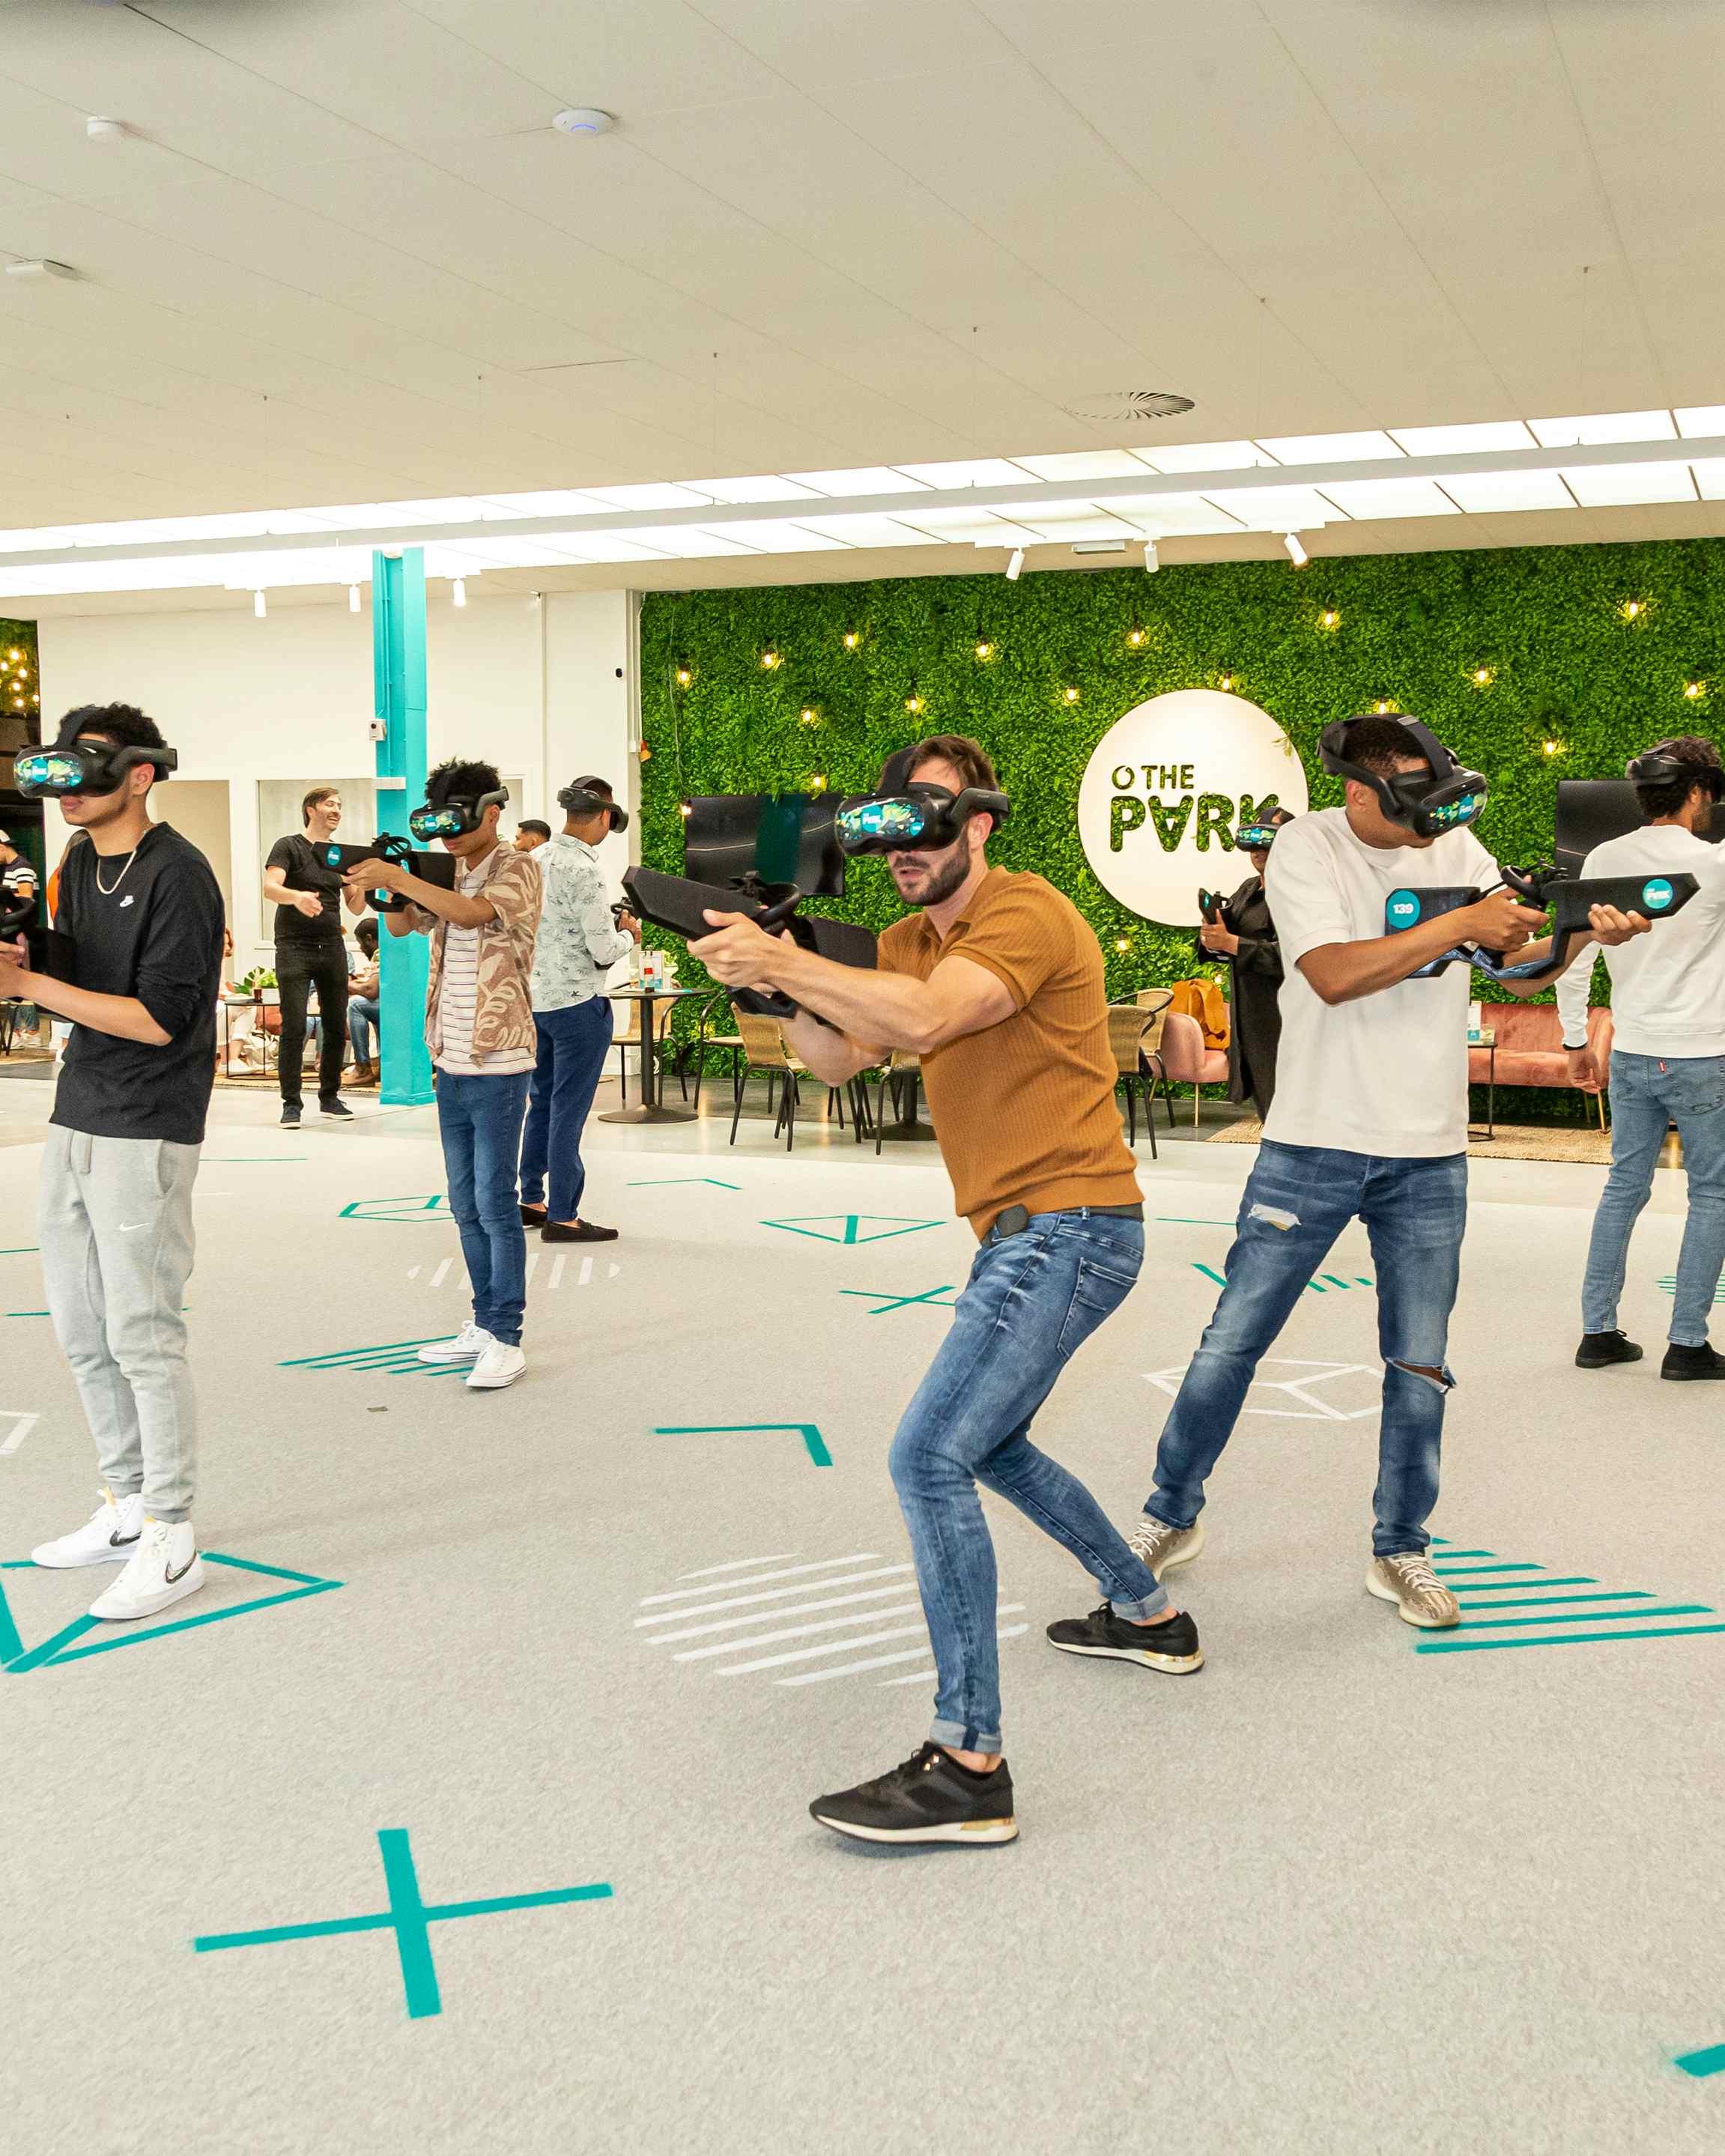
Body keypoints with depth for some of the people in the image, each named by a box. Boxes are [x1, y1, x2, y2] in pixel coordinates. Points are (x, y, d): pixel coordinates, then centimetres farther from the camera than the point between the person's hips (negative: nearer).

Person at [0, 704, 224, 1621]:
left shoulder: (176, 874, -14)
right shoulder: (79, 866, 12)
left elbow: (158, 1020, -19)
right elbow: (79, 995, 13)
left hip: (145, 1134, -9)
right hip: (75, 1124, 9)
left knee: (142, 1337, -5)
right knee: (82, 1332, 14)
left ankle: (171, 1543, 5)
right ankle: (126, 1509, 27)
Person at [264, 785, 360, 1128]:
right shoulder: (289, 847, -2)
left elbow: (356, 907, 11)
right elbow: (270, 887, -18)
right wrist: (297, 897, -39)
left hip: (331, 947, 5)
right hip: (294, 947, -5)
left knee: (336, 1026, 6)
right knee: (294, 1027, -9)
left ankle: (329, 1097, 17)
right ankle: (291, 1103, -3)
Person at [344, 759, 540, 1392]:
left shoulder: (516, 869, -8)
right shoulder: (448, 875, 14)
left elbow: (471, 913, -25)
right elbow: (401, 926, 12)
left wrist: (398, 877, -26)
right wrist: (384, 883, -6)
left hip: (498, 1066, -8)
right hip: (452, 1063, 8)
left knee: (495, 1204, -6)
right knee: (466, 1205, 13)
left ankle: (506, 1342, -1)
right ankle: (483, 1326, 22)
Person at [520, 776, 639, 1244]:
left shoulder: (537, 860, 5)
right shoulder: (583, 869, -18)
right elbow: (604, 951, -18)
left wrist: (606, 927, 17)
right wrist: (628, 933, 2)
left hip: (535, 997, 8)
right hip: (577, 1003, -8)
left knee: (542, 1102, 18)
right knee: (568, 1111, -1)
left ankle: (531, 1200, 26)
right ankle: (561, 1216, 5)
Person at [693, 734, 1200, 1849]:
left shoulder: (1027, 915, -16)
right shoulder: (909, 939, 13)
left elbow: (926, 1020, -32)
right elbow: (838, 1058, 8)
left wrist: (786, 961, -28)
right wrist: (782, 987, -10)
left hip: (1069, 1227, -11)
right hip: (1026, 1231, 11)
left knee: (931, 1458, -18)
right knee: (987, 1441, 25)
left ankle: (969, 1766, -16)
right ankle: (1150, 1616, 43)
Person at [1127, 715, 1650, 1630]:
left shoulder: (1454, 846, 5)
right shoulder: (1306, 848, -9)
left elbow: (1520, 971, 5)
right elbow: (1335, 974, -23)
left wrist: (1582, 933, -15)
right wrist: (1459, 925, -25)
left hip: (1428, 1158, 4)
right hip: (1314, 1146, -3)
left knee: (1420, 1366, 7)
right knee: (1232, 1340, 3)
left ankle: (1400, 1554, 22)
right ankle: (1171, 1519, 21)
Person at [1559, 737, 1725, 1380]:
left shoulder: (1604, 860, 1)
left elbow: (1572, 956, 3)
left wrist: (1575, 1041, 11)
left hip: (1631, 1056, 5)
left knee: (1623, 1188, 13)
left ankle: (1598, 1332, 14)